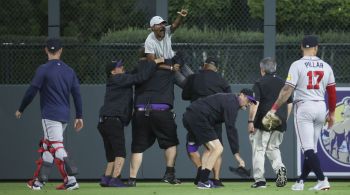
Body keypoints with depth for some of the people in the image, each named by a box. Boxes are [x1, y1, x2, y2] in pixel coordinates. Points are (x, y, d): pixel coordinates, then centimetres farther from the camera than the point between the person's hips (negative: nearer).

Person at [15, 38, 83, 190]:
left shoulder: (43, 69, -9)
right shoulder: (69, 71, 9)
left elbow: (31, 91, -10)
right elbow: (77, 94, 7)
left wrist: (21, 109, 3)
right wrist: (79, 116, 11)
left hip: (50, 115, -7)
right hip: (64, 116, 7)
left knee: (57, 146, -11)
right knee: (47, 146, 15)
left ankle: (70, 180, -27)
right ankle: (39, 180, 19)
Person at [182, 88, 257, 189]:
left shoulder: (227, 99, 22)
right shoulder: (232, 103, -11)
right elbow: (231, 129, -17)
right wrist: (236, 153, -19)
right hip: (198, 118, -11)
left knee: (210, 148, 20)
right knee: (217, 148, -11)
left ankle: (202, 180, 15)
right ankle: (203, 182, -12)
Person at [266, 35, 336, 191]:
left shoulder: (297, 65, -7)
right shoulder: (325, 66, 5)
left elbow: (287, 90, -13)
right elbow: (332, 91, 9)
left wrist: (274, 109, -10)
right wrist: (331, 112, 20)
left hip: (304, 107, -5)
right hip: (321, 107, 5)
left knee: (308, 148, -6)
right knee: (311, 147, 13)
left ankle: (322, 180, -18)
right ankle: (301, 181, 19)